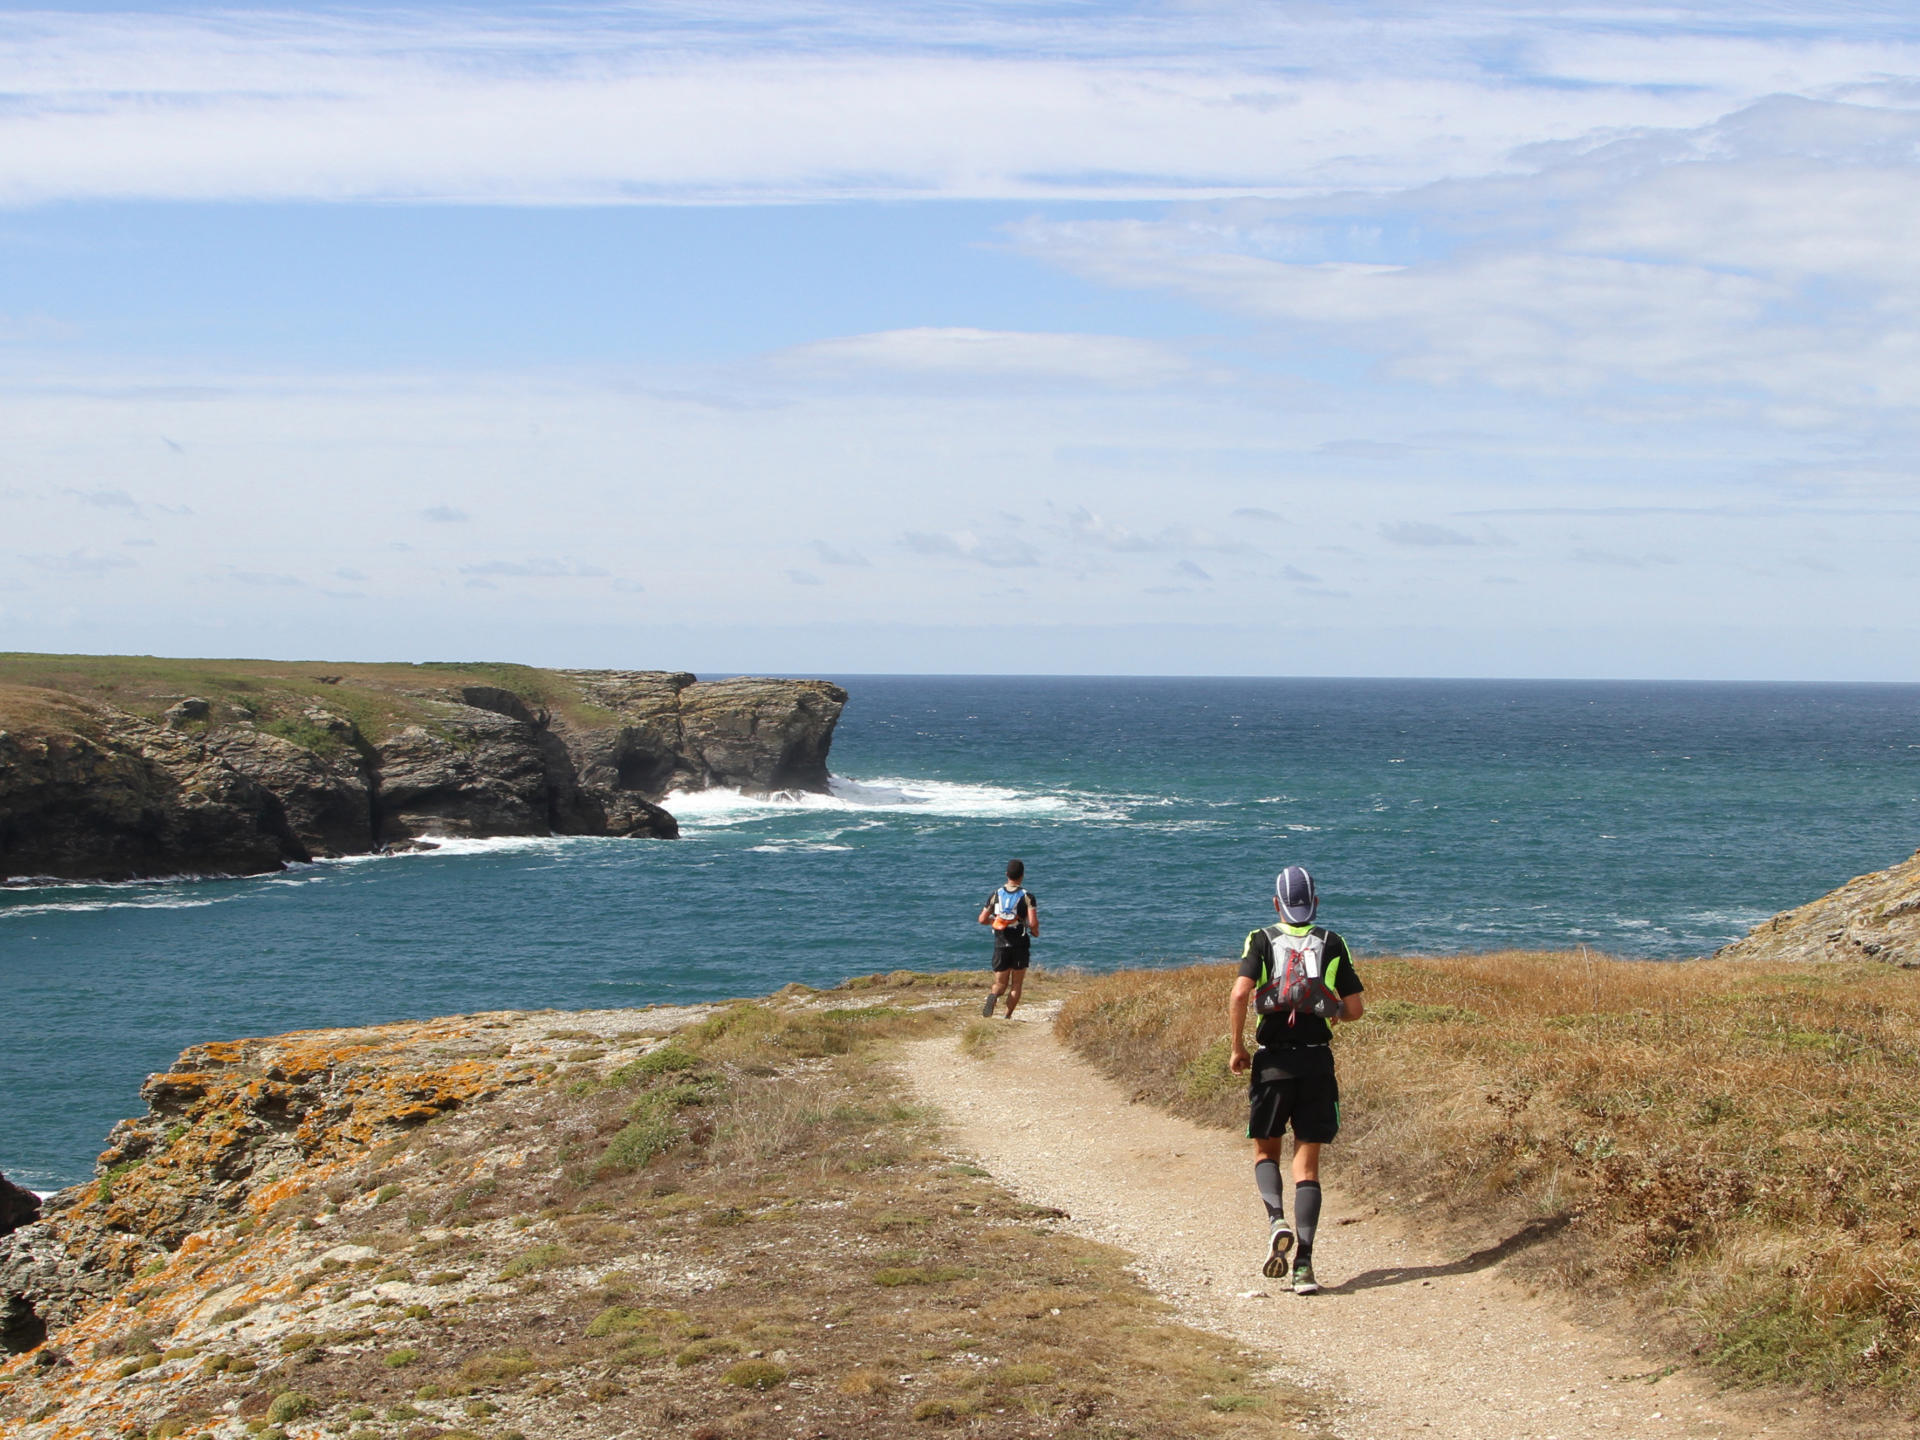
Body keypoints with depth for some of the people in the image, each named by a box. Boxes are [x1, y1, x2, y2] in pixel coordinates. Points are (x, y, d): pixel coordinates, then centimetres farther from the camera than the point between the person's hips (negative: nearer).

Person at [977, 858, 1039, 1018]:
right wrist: (1035, 931, 5)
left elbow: (982, 919, 2)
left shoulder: (996, 895, 2)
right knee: (1016, 984, 12)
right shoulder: (1027, 896, -8)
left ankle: (992, 996, -24)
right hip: (1020, 945, -2)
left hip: (1000, 945, 2)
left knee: (1000, 984, 9)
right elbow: (1033, 923, -17)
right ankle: (1008, 1016, 3)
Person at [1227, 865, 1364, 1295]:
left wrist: (1237, 1048, -3)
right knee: (1307, 1164, 4)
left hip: (1273, 1061, -1)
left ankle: (1276, 1219, -11)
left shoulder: (1262, 941, 2)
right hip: (1317, 1061, 1)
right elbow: (1355, 1008, 3)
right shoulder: (1332, 944, 6)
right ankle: (1304, 1264, -7)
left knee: (1266, 1151, 17)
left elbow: (1239, 993, -13)